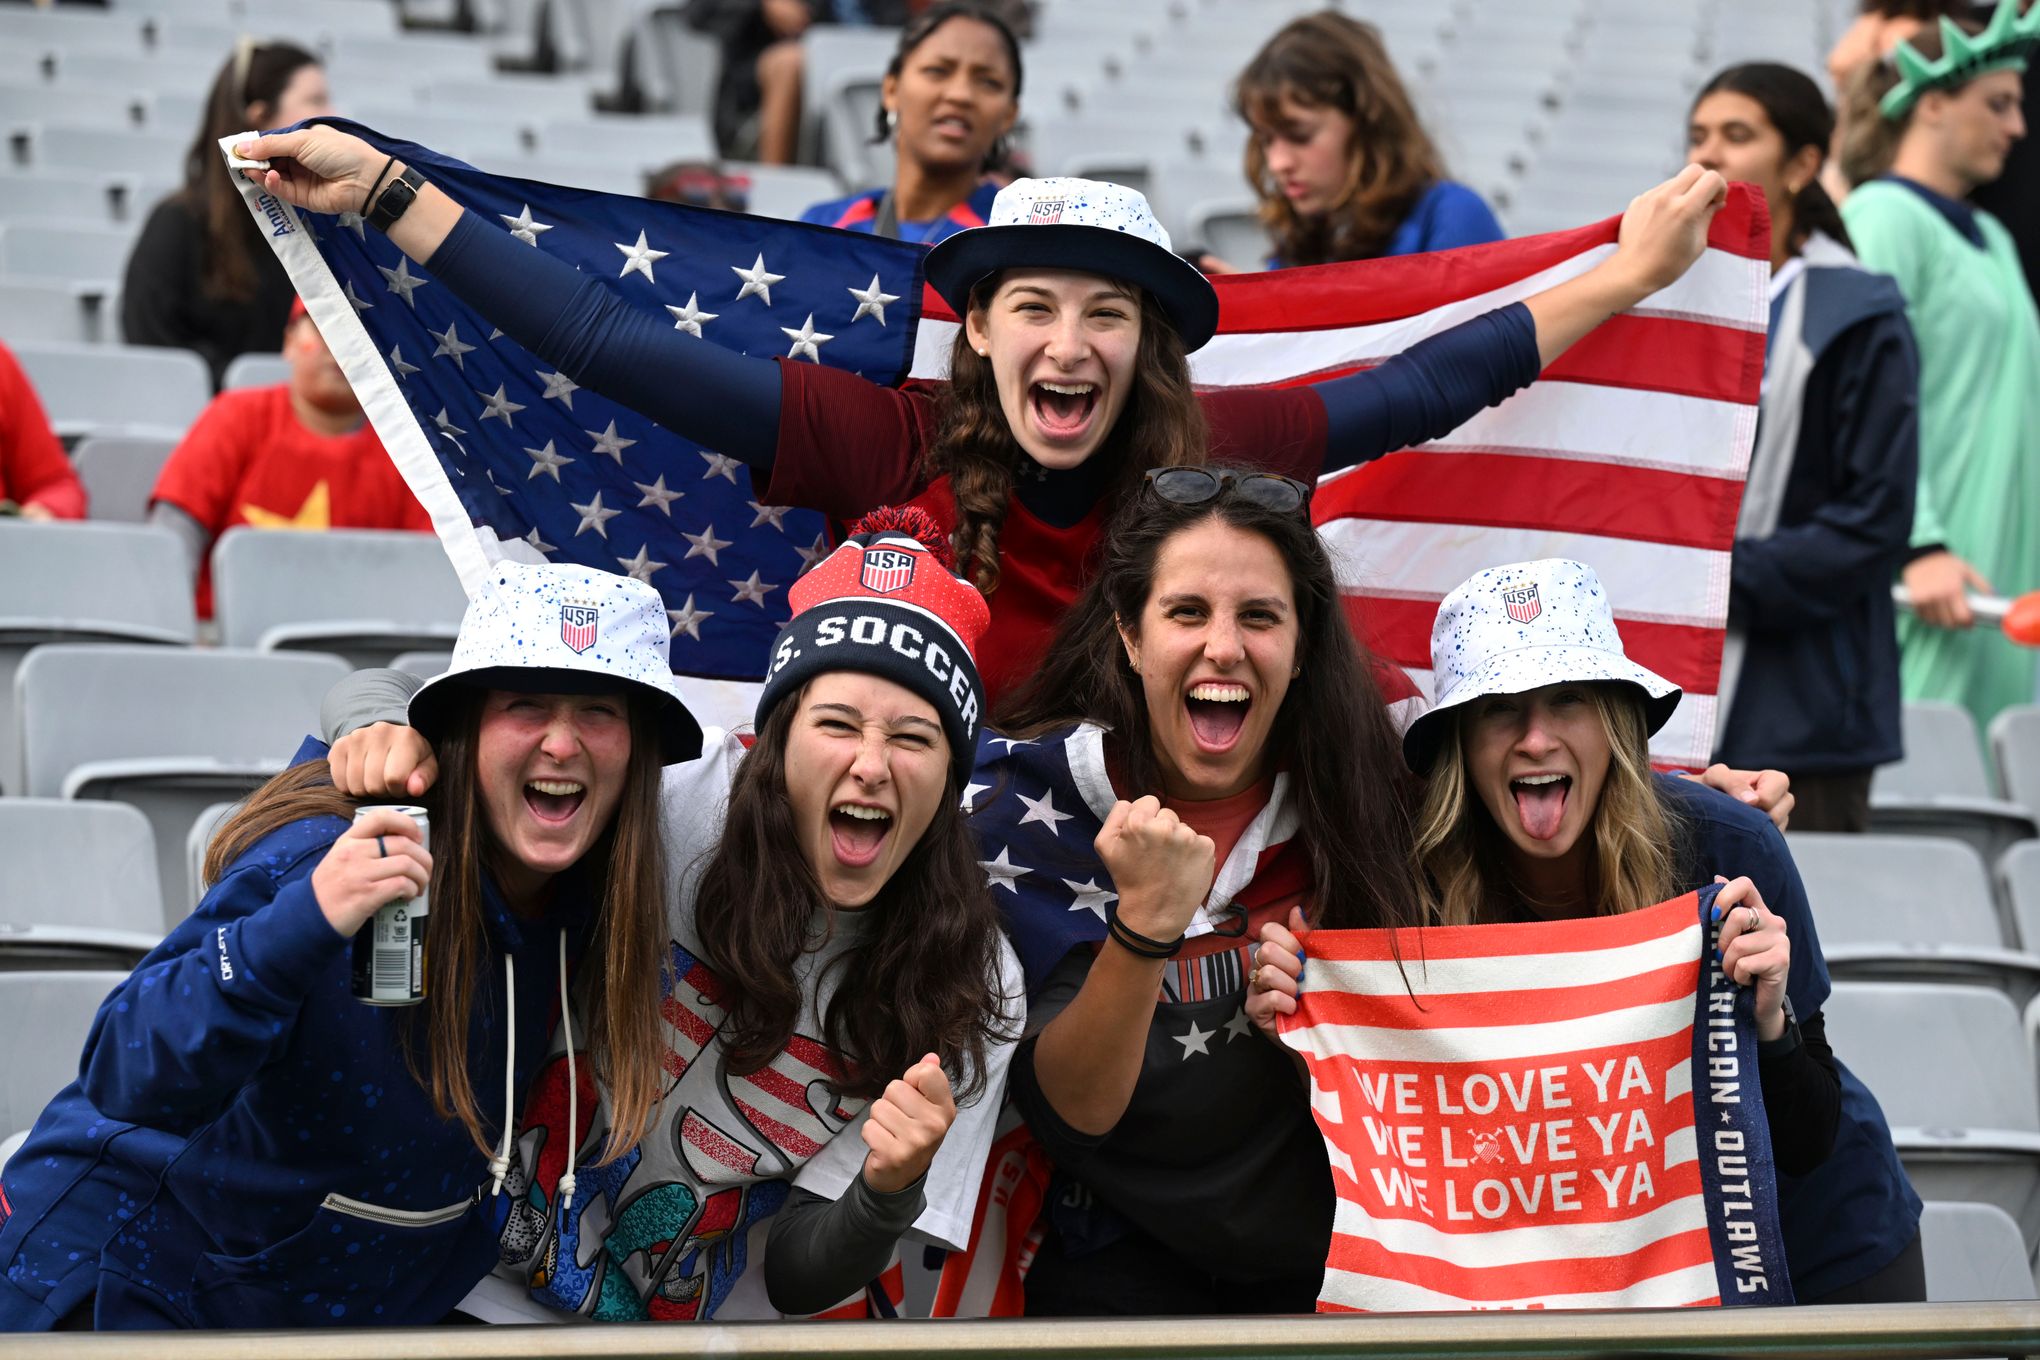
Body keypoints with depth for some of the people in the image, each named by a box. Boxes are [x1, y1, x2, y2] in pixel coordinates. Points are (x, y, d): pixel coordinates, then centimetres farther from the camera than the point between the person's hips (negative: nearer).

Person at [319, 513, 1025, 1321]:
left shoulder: (974, 990, -8)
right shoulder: (674, 803, -12)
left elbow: (801, 1283, -6)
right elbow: (379, 694, -3)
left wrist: (890, 1191, -26)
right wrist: (386, 733, -25)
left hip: (708, 1334, 0)